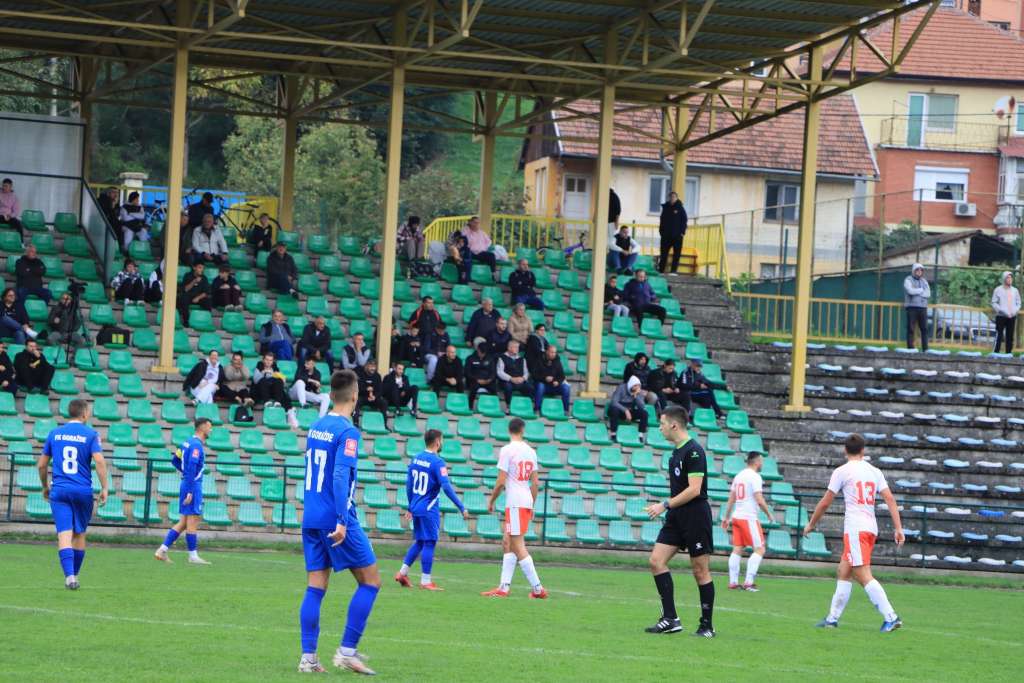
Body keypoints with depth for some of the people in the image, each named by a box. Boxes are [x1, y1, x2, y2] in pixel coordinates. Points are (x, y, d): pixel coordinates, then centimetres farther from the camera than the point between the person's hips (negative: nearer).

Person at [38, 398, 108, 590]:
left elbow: (41, 465, 12)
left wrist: (45, 486, 26)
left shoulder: (55, 434, 8)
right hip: (83, 491, -1)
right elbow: (99, 461, -13)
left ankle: (69, 576, -23)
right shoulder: (90, 434, -1)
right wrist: (104, 488, -9)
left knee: (64, 535, -7)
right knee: (79, 535, 15)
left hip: (59, 490, 1)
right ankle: (75, 575, 22)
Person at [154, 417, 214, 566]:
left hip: (186, 484, 9)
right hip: (193, 486, -9)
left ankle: (162, 550, 6)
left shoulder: (188, 442, 14)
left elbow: (175, 460, 22)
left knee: (183, 522, 10)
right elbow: (191, 468, -22)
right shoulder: (196, 445, -15)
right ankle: (193, 556, 0)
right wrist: (190, 492, -24)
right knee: (192, 522, -3)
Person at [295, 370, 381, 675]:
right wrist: (342, 520, -26)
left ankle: (308, 657, 0)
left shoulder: (315, 427, 12)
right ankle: (347, 651, -3)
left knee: (315, 588, 7)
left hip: (311, 520, 7)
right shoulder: (347, 432, -12)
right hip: (336, 519, -7)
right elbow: (341, 476, -22)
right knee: (370, 581, 3)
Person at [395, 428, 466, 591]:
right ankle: (426, 581, -1)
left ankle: (402, 573, 13)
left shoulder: (416, 458, 8)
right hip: (429, 509, -7)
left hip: (416, 508, 7)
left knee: (419, 542, 17)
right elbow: (446, 487, -21)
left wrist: (410, 507, 23)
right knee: (429, 543, -2)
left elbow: (409, 484, 14)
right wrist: (461, 508, -17)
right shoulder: (437, 462, -14)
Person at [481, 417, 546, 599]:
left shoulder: (507, 450, -9)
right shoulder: (530, 451, 11)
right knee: (507, 543, 14)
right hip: (527, 502, 8)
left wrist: (491, 501, 2)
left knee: (518, 547, -7)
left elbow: (501, 481, -12)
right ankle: (503, 588, 11)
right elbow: (536, 482, 13)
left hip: (514, 502, -8)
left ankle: (538, 589, -10)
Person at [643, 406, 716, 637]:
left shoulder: (694, 451, -14)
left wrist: (665, 505, -19)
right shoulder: (677, 451, 14)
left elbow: (694, 489, -20)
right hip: (676, 517, 9)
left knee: (700, 570, -2)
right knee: (656, 561, -3)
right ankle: (670, 619, -4)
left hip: (695, 516, -9)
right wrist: (667, 508, 17)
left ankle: (707, 625, 7)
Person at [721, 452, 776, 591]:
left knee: (737, 549, 9)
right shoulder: (754, 477, -11)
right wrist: (769, 514, -4)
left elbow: (731, 499, 16)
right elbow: (759, 500, -17)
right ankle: (749, 582, -13)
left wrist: (726, 517, 22)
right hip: (749, 518, -8)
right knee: (759, 549, -4)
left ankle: (733, 582, 6)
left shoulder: (739, 476, 13)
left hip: (736, 517, 8)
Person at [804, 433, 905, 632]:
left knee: (863, 575, -12)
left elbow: (825, 502, 2)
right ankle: (833, 618, 19)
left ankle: (891, 617, -22)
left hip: (854, 529, -7)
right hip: (871, 528, 7)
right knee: (843, 572, 16)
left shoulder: (842, 472, -3)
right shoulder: (875, 472, 11)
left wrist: (811, 524, 15)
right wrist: (898, 529, 2)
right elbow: (890, 499, 3)